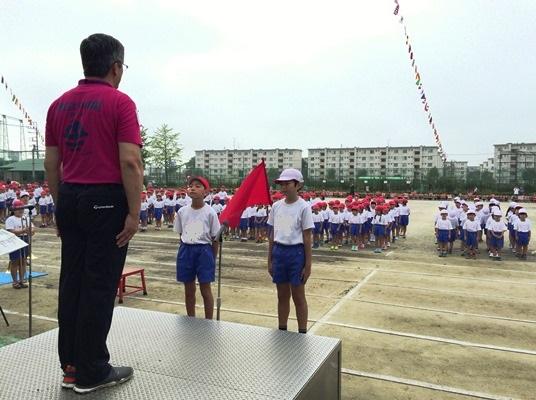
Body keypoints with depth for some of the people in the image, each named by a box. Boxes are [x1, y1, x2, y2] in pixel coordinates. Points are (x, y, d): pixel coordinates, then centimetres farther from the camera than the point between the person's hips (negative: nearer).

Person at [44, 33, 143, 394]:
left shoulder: (59, 104, 12)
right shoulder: (120, 102, -7)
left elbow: (51, 164, 11)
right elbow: (129, 162, -16)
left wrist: (61, 205, 18)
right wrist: (134, 213, -12)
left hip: (70, 199, 7)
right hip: (106, 201, -7)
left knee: (72, 283, 12)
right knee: (99, 287, 0)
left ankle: (71, 365, 23)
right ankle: (92, 372, 11)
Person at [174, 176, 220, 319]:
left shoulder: (210, 212, -8)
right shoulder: (182, 211, 1)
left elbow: (215, 238, -2)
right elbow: (181, 234, 12)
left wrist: (213, 258, -1)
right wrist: (186, 249, 8)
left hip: (204, 250, -3)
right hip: (186, 250, 3)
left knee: (205, 289, 3)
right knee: (189, 290, 13)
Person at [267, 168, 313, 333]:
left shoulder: (303, 207, -9)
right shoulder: (276, 206, 5)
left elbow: (307, 238, -8)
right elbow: (272, 235, 11)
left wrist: (308, 265, -9)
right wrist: (270, 260, 10)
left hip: (296, 253, -4)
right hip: (279, 252, 5)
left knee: (298, 297, 6)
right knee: (282, 296, 14)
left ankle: (302, 333, 19)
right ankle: (282, 331, 28)